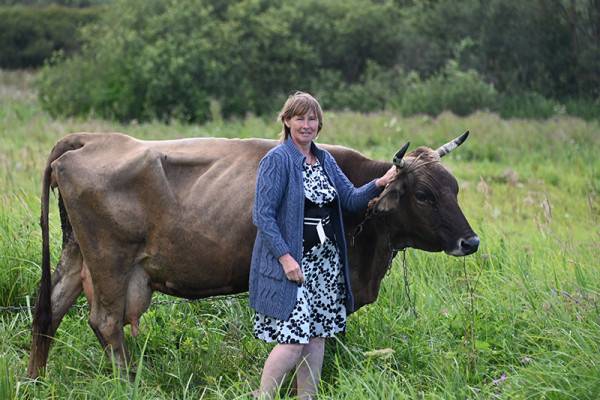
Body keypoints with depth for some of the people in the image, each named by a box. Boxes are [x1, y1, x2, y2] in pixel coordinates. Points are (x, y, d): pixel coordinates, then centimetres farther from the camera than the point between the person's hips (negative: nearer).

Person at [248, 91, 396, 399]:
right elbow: (263, 215, -13)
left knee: (317, 335, 9)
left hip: (326, 260, 7)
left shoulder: (325, 160, 13)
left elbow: (350, 199, 14)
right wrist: (285, 257, -20)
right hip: (290, 261, -7)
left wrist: (378, 184, -4)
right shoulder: (276, 160, -9)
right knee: (293, 339, -13)